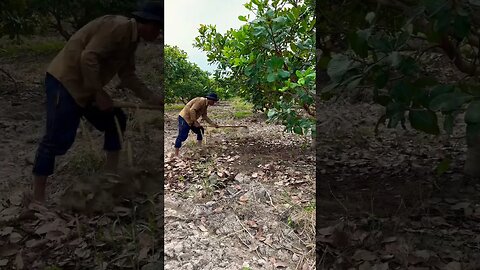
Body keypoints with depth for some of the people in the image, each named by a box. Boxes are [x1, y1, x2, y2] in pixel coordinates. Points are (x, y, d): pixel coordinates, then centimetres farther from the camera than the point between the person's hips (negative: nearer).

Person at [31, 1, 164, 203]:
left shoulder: (131, 40, 11)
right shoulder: (118, 26, -20)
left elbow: (128, 77, 13)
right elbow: (88, 58, -27)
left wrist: (153, 99, 8)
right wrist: (99, 94, -22)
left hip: (86, 87, 10)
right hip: (64, 81, -10)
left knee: (115, 122, 12)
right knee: (57, 139, -11)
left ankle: (111, 176, 22)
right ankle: (37, 198, 0)